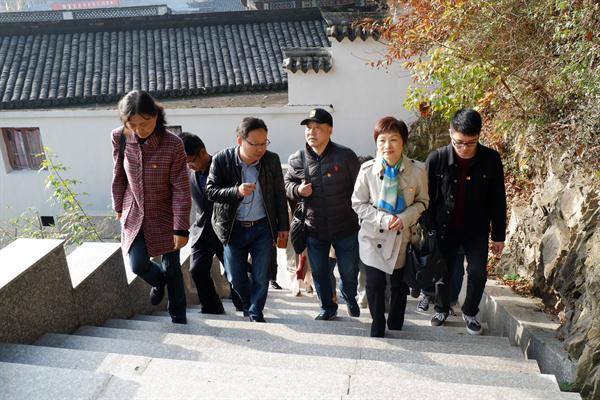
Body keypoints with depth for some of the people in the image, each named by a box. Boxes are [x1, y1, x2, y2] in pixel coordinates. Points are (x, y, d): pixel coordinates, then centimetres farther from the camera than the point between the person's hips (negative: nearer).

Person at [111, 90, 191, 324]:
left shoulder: (173, 145, -22)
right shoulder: (120, 138, -11)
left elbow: (181, 190, -17)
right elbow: (119, 175, 5)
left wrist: (181, 228, -16)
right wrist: (118, 207, 13)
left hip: (165, 216, -2)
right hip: (134, 214, 3)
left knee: (172, 268, 8)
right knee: (139, 265, -5)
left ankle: (178, 316, 30)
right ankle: (159, 281, 33)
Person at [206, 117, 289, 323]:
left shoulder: (272, 160, -8)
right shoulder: (221, 160, -13)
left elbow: (280, 195, 1)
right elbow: (210, 191, -11)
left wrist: (283, 226, 4)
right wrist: (237, 191, -28)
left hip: (263, 227, 0)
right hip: (233, 228, 0)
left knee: (261, 277, 4)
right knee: (235, 277, 11)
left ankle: (255, 314, 26)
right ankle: (248, 305, 40)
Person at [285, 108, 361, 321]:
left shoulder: (345, 155, -10)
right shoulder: (297, 159, -4)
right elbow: (287, 184, 10)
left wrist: (360, 216, -2)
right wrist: (297, 190, -12)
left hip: (346, 227, -1)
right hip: (314, 229, 2)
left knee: (349, 271, 12)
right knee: (319, 272, 14)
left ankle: (350, 299, 45)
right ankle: (327, 307, 38)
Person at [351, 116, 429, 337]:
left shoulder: (417, 170, -10)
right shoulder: (367, 169, -12)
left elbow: (422, 201, 3)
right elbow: (358, 203, -4)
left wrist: (405, 217, -16)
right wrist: (383, 219, -17)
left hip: (403, 236, 1)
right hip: (373, 236, -1)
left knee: (399, 284, 15)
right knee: (375, 283, -7)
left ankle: (395, 326, 39)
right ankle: (377, 326, 19)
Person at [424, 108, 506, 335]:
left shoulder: (491, 159, -12)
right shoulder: (436, 159, -16)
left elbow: (497, 200, -3)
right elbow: (428, 198, -7)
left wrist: (498, 235, 0)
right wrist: (428, 231, -6)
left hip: (477, 230, 1)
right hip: (445, 229, 0)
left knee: (478, 273, -3)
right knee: (445, 272, 11)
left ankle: (470, 312, 23)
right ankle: (442, 308, 36)